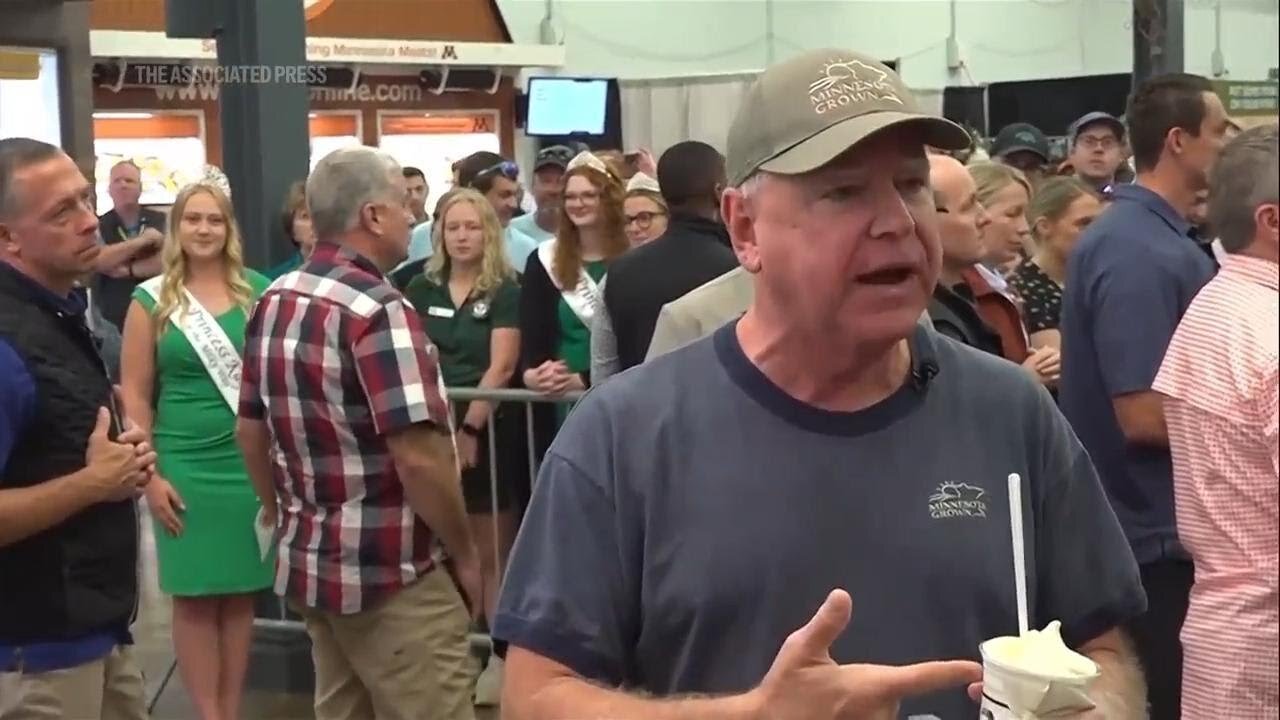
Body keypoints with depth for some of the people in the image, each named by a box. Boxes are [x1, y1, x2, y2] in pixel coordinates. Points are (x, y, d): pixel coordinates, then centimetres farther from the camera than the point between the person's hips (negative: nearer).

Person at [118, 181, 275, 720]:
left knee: (241, 593, 8)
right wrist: (149, 475, -5)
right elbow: (134, 395, 0)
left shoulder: (259, 291, 3)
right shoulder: (152, 301, 0)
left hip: (251, 461, 1)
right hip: (184, 467, -1)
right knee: (194, 596, 4)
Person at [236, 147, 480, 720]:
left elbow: (250, 430, 15)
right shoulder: (378, 311, -19)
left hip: (308, 561, 9)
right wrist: (465, 554, -10)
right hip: (389, 573, -9)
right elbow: (419, 458, -23)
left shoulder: (272, 303, 7)